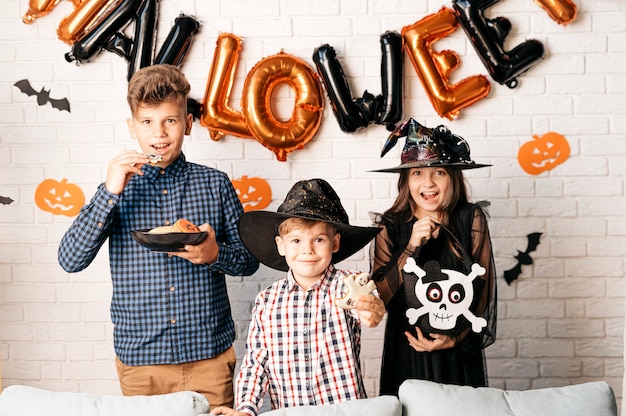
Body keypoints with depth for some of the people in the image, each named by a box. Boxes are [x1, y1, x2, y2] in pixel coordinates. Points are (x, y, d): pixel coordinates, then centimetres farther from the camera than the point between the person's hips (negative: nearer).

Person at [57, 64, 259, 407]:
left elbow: (250, 259, 5)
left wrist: (215, 255, -16)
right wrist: (110, 192, -17)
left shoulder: (214, 183, 1)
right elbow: (70, 260, -8)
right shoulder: (119, 187, 2)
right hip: (139, 357, 0)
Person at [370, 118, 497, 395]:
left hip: (458, 354, 0)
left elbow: (483, 287, -2)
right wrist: (412, 246, -19)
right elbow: (379, 297, -10)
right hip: (406, 353, 0)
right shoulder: (391, 226, -3)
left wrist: (456, 339, -10)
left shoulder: (471, 219, -5)